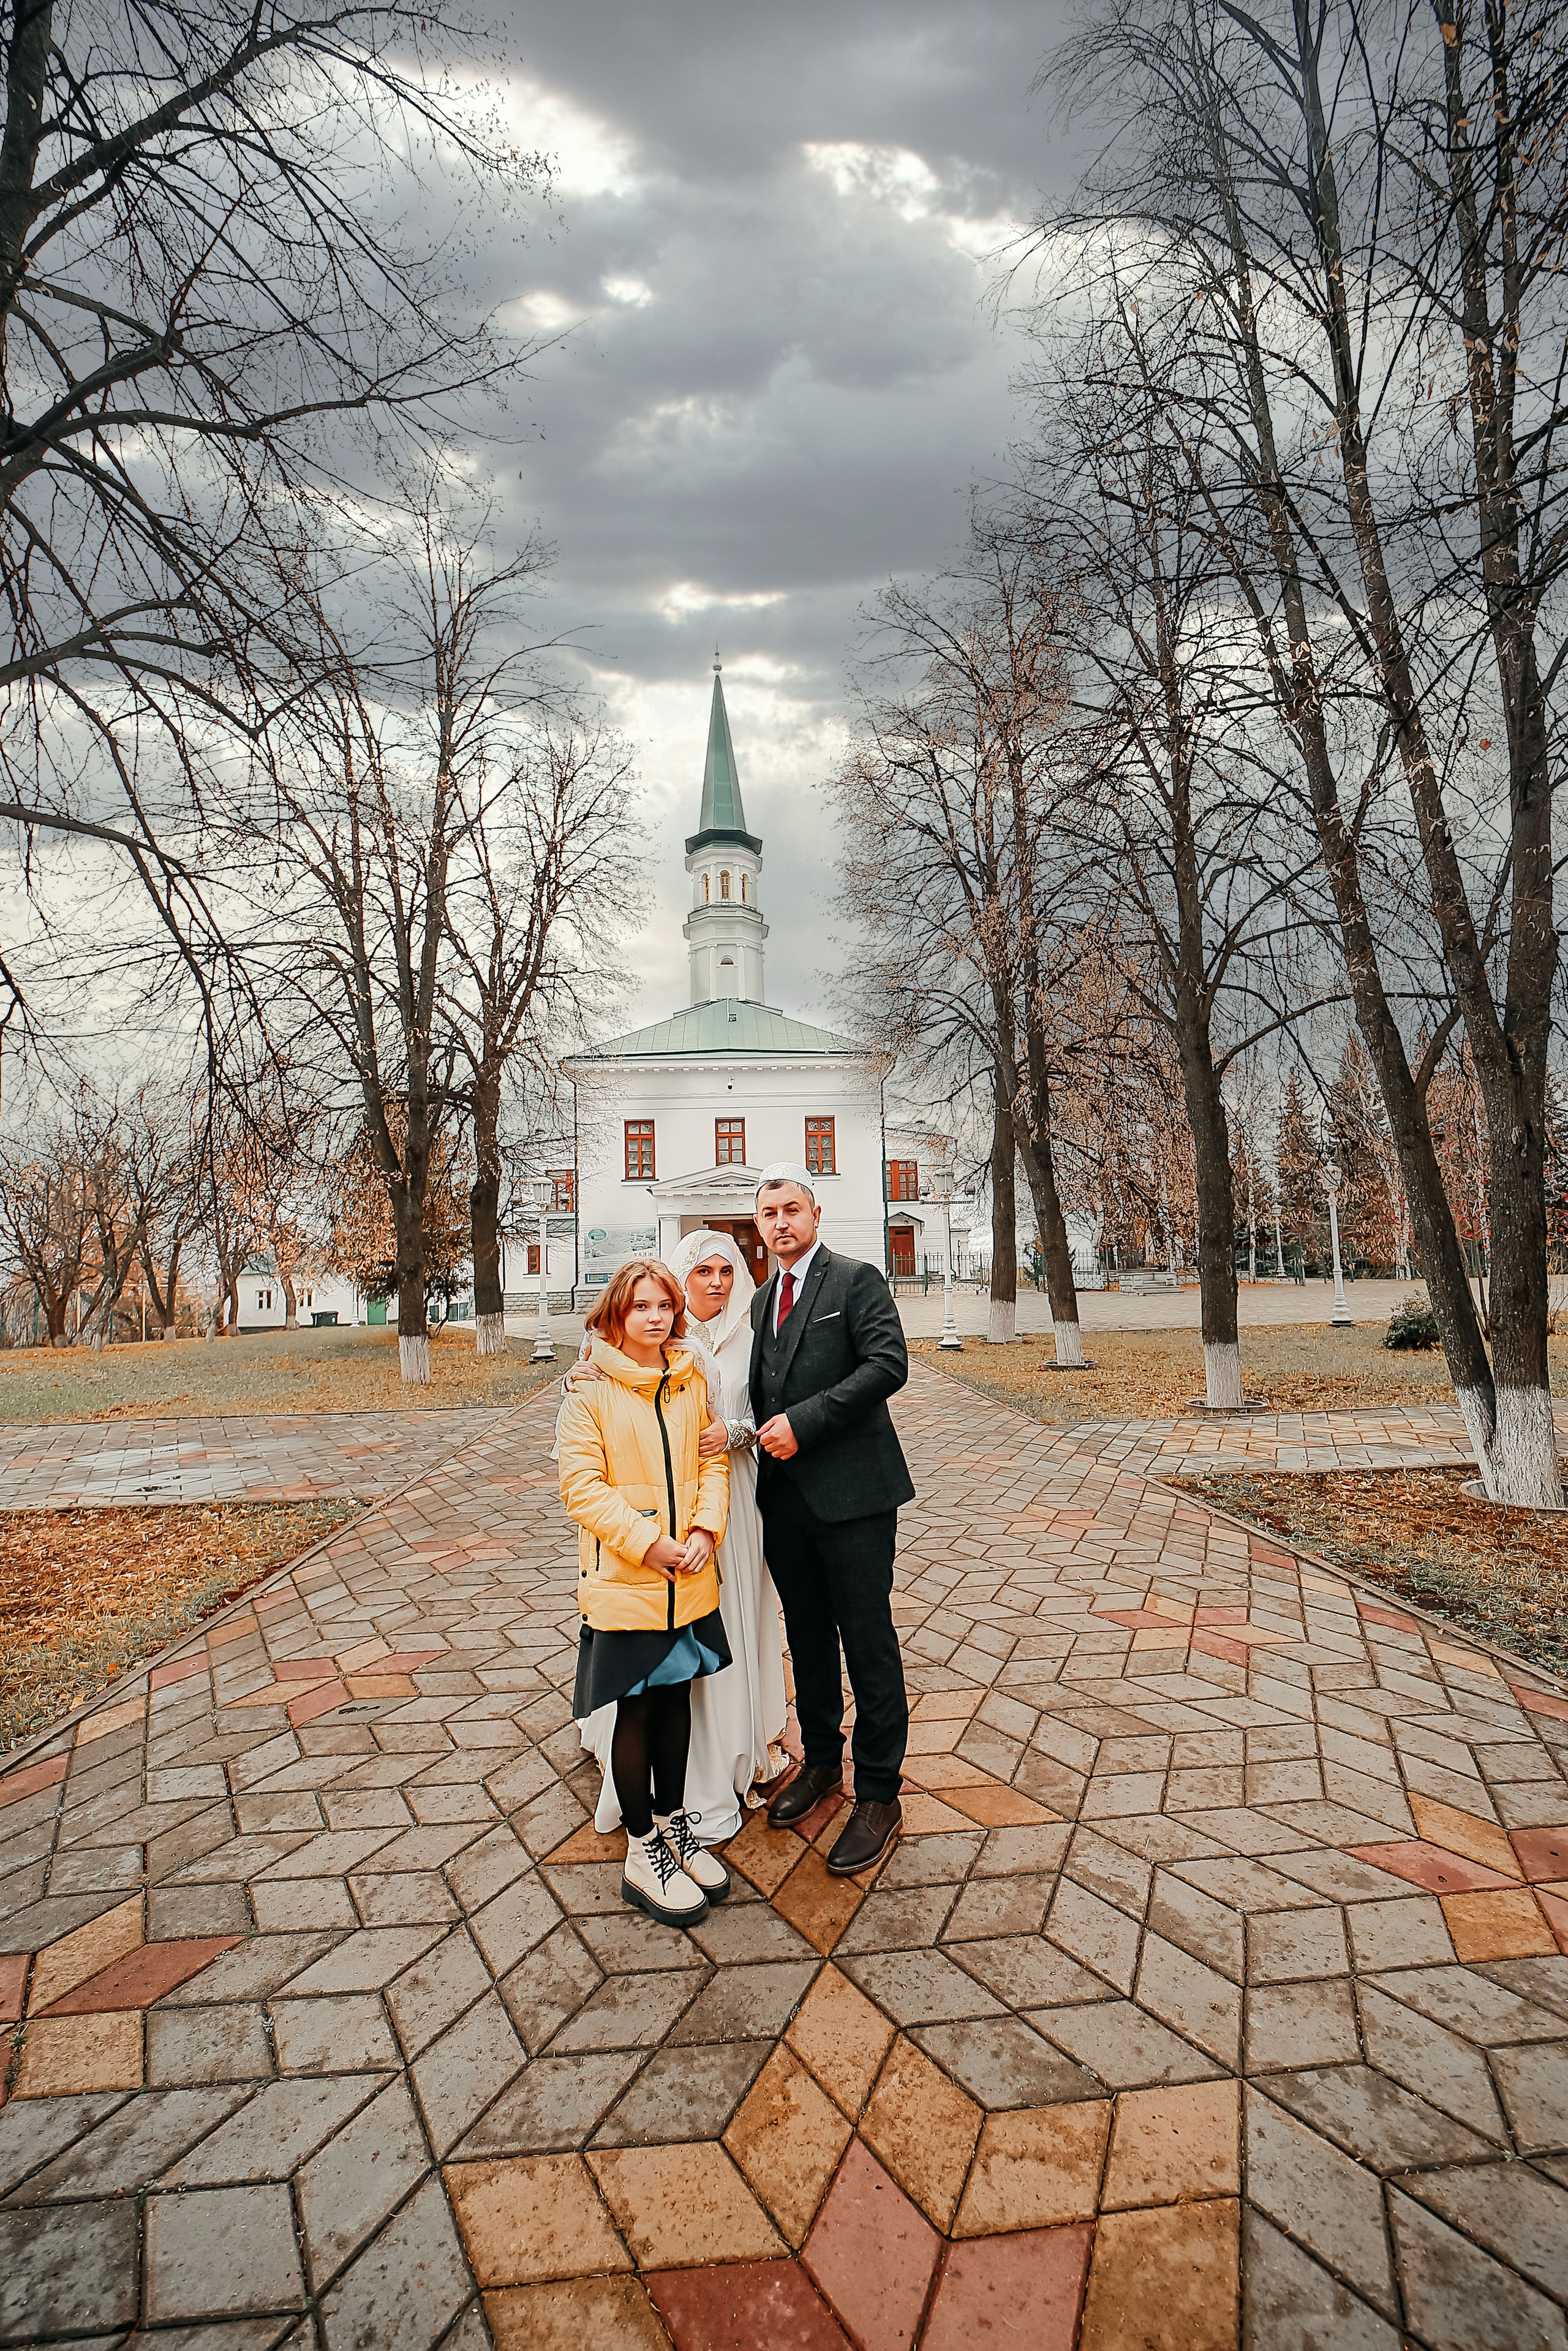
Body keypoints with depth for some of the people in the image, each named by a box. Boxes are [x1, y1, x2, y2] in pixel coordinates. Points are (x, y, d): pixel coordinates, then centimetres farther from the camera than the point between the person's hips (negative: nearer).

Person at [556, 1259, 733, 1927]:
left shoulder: (692, 1382, 5)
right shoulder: (590, 1393, -11)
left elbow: (714, 1459, 8)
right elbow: (582, 1486, -13)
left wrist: (706, 1527, -8)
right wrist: (647, 1542, -18)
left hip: (690, 1579, 5)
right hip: (624, 1579, -4)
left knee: (677, 1698, 17)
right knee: (637, 1710, 7)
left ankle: (672, 1824, 35)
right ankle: (643, 1853, 22)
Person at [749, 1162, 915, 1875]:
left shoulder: (856, 1280, -6)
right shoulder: (763, 1300, 15)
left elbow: (888, 1363, -19)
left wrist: (804, 1422, -21)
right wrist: (764, 1431, 2)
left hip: (851, 1494, -6)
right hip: (785, 1495, 7)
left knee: (868, 1642, 2)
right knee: (808, 1637, 19)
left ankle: (878, 1795, 15)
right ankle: (821, 1760, 36)